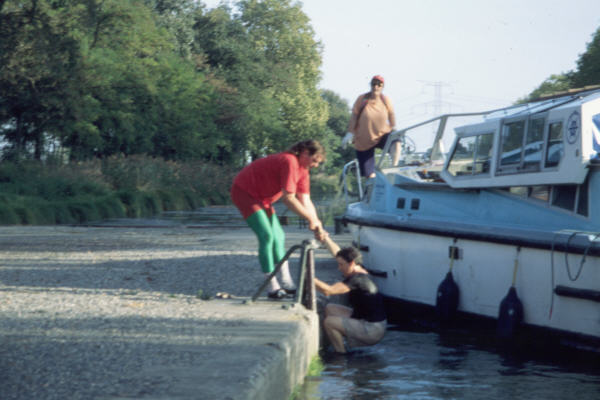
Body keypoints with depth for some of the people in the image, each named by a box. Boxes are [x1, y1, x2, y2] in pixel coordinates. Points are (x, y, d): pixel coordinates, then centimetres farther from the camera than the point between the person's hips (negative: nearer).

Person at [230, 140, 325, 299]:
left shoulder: (303, 170, 3)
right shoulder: (289, 162, -28)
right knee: (267, 236, -17)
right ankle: (273, 287, -15)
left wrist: (316, 224, -8)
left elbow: (305, 200, 3)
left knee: (278, 237, 8)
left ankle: (287, 283, 12)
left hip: (260, 197, 10)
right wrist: (311, 219, -23)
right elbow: (288, 199, -29)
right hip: (244, 192, -10)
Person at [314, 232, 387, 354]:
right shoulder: (359, 272, 4)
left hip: (373, 330, -10)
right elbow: (337, 252, 19)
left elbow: (328, 291, -31)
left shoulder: (357, 280, -23)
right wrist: (326, 239, 17)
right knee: (330, 308, 13)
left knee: (329, 322, -16)